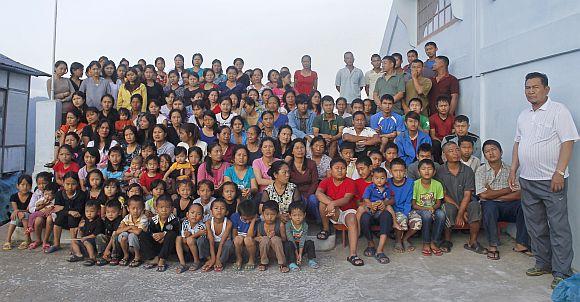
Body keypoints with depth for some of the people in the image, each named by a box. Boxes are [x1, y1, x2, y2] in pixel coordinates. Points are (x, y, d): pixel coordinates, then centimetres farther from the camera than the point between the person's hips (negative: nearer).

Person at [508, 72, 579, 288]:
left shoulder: (558, 111, -6)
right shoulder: (523, 115, 14)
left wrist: (559, 173, -19)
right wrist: (513, 170, 11)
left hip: (552, 180, -7)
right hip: (527, 181, 7)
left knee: (558, 228, -2)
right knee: (535, 226, 14)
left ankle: (562, 273, 6)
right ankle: (543, 263, 27)